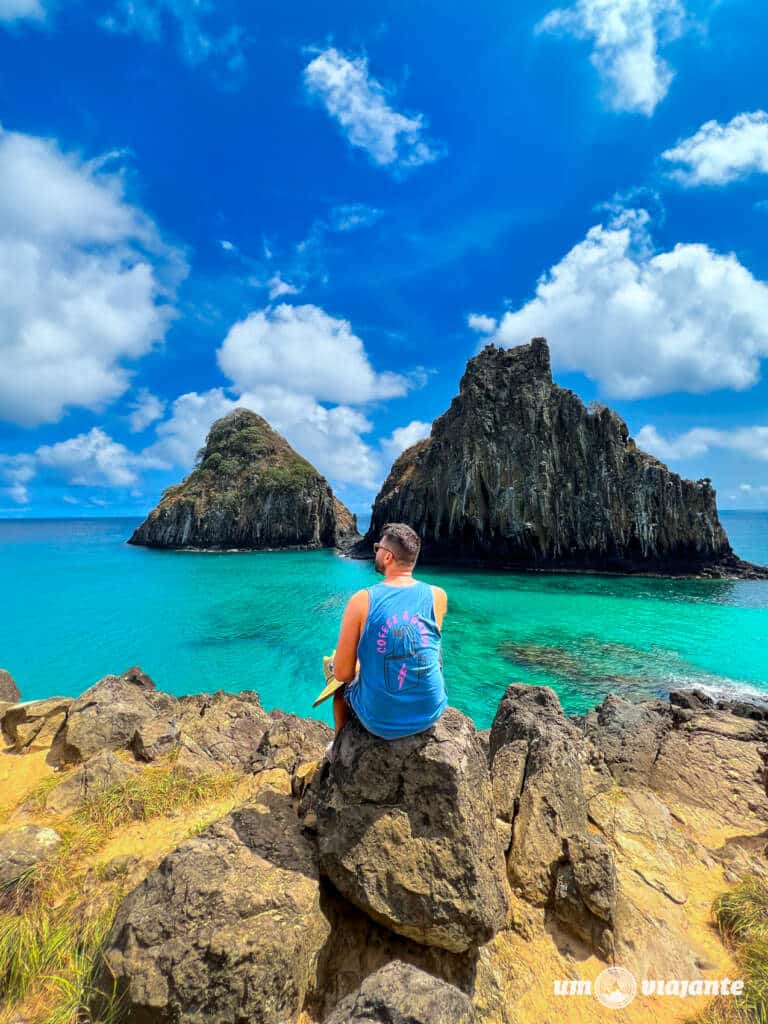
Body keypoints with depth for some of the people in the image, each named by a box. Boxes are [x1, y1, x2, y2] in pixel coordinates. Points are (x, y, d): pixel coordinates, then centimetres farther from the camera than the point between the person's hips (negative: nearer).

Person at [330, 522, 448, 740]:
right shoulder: (438, 597, -11)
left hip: (381, 722, -2)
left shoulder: (361, 601, -18)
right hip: (431, 713, 2)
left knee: (342, 688, 30)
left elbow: (342, 674, -11)